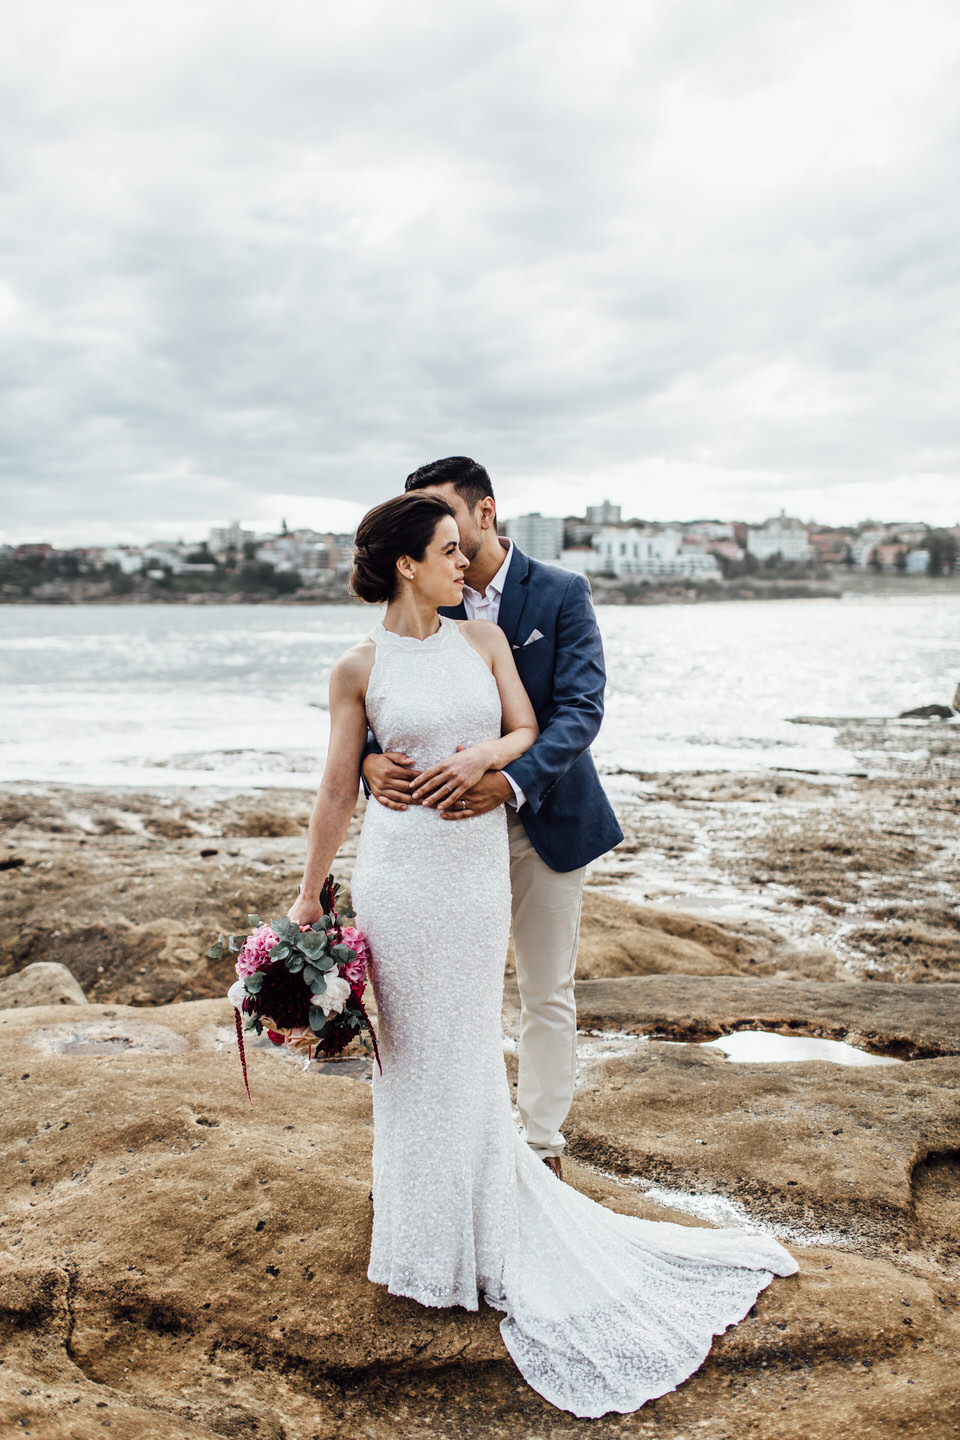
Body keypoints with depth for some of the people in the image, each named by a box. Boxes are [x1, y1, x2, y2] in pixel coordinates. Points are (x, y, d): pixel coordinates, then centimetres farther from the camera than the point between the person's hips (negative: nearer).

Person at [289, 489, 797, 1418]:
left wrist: (484, 755, -16)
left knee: (466, 1051, 13)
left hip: (480, 871, 3)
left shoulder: (484, 640, 5)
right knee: (412, 1048, 9)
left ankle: (478, 1227, 33)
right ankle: (431, 1230, 29)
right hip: (399, 873, -2)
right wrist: (307, 894, 2)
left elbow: (527, 731, 6)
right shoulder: (359, 667, -4)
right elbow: (337, 789, -1)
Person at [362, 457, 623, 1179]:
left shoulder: (562, 593, -9)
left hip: (545, 818, -2)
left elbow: (581, 709, -19)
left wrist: (513, 782, -36)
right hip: (453, 819, 2)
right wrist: (371, 759, -32)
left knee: (547, 993, 11)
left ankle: (542, 1147, 28)